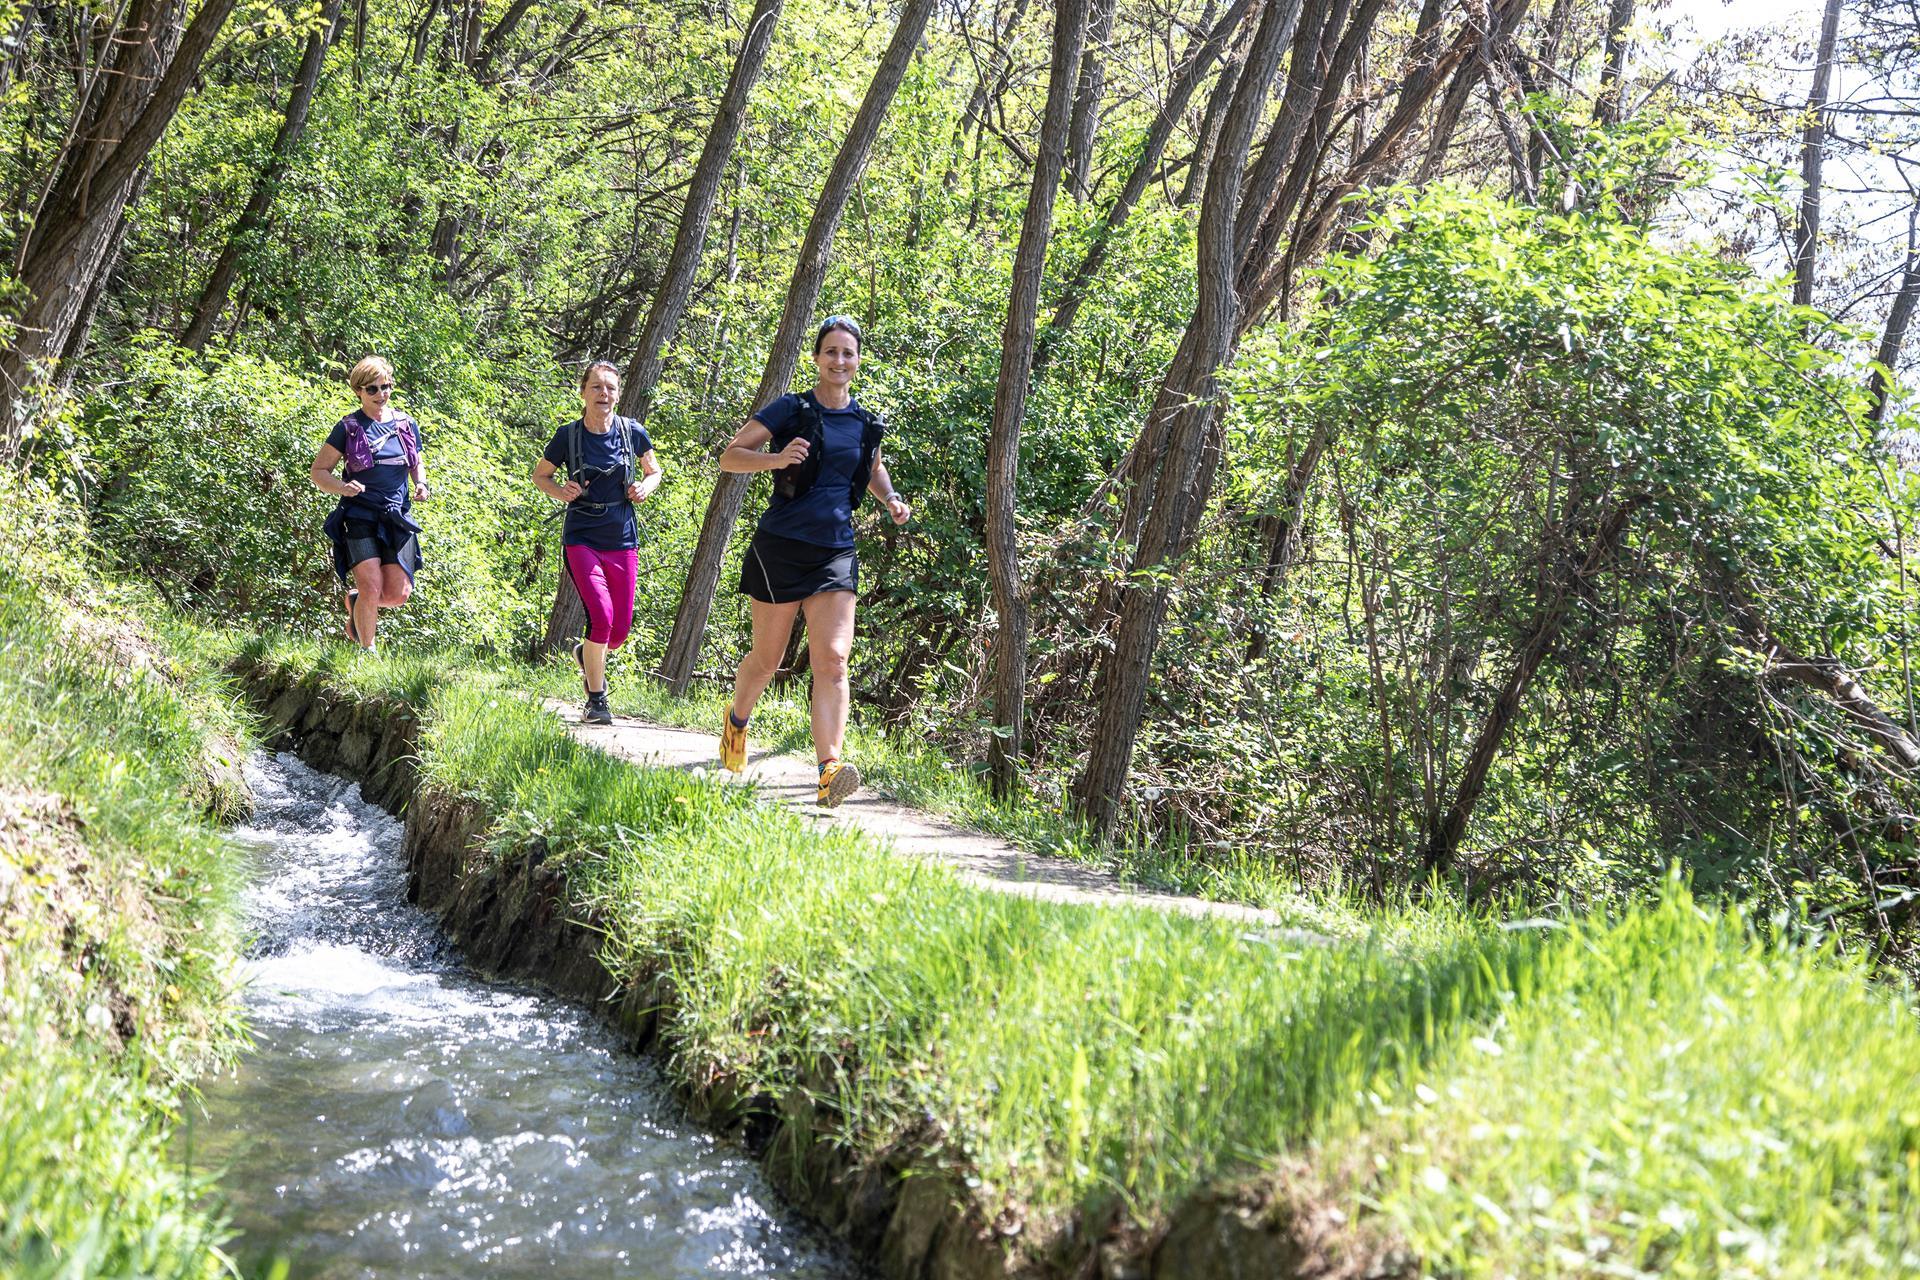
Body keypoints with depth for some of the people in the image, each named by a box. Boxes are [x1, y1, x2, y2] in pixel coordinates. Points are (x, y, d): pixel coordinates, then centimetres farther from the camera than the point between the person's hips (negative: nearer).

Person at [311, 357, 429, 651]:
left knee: (398, 594, -4)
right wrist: (343, 487, -19)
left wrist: (421, 484, 1)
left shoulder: (406, 425, 10)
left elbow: (417, 464, 24)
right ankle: (367, 651, 3)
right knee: (372, 588, -15)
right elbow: (319, 471, 1)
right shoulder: (348, 427, -1)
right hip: (360, 516, -4)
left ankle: (355, 599, 29)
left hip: (398, 517, 4)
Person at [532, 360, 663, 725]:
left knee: (620, 630, 3)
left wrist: (645, 487, -5)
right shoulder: (568, 435, -5)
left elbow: (654, 471, 16)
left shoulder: (633, 432, -1)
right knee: (600, 618, -19)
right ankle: (596, 701, -3)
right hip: (582, 540, -3)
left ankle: (585, 653, 40)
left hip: (623, 541, 3)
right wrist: (560, 491, -11)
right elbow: (540, 475, 9)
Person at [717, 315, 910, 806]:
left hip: (835, 553, 3)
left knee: (833, 659, -13)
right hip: (781, 547, -3)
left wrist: (891, 499, 9)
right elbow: (729, 457, -5)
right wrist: (778, 458, -24)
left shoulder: (866, 423, 10)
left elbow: (874, 469, 30)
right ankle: (737, 721, 39)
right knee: (767, 658, 8)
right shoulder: (790, 410, -3)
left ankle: (829, 769, -22)